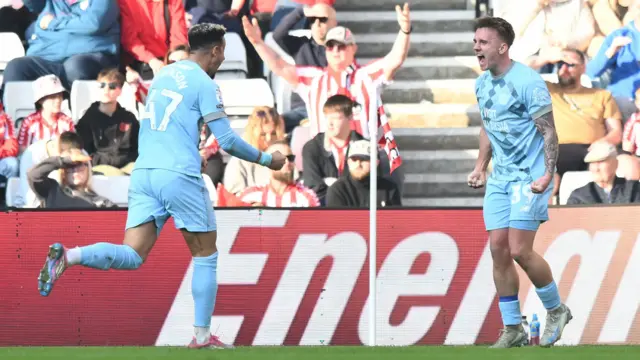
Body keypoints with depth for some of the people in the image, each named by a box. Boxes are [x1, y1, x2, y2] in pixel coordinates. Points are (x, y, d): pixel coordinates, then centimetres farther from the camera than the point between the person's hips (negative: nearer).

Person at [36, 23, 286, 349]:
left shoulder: (163, 74, 18)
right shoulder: (204, 84, -4)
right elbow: (227, 141, -7)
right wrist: (267, 160, 6)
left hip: (144, 172, 6)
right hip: (180, 176, -6)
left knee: (132, 256, -3)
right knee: (205, 256, 10)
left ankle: (67, 257, -26)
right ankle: (201, 336, 10)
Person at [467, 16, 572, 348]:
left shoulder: (528, 82, -15)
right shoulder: (482, 84, 10)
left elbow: (549, 131, -14)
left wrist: (548, 174, -23)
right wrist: (480, 168, 16)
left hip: (530, 178, -7)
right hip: (499, 180, 7)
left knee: (519, 250, -13)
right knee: (498, 250, 1)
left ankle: (556, 309, 10)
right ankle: (512, 329, 9)